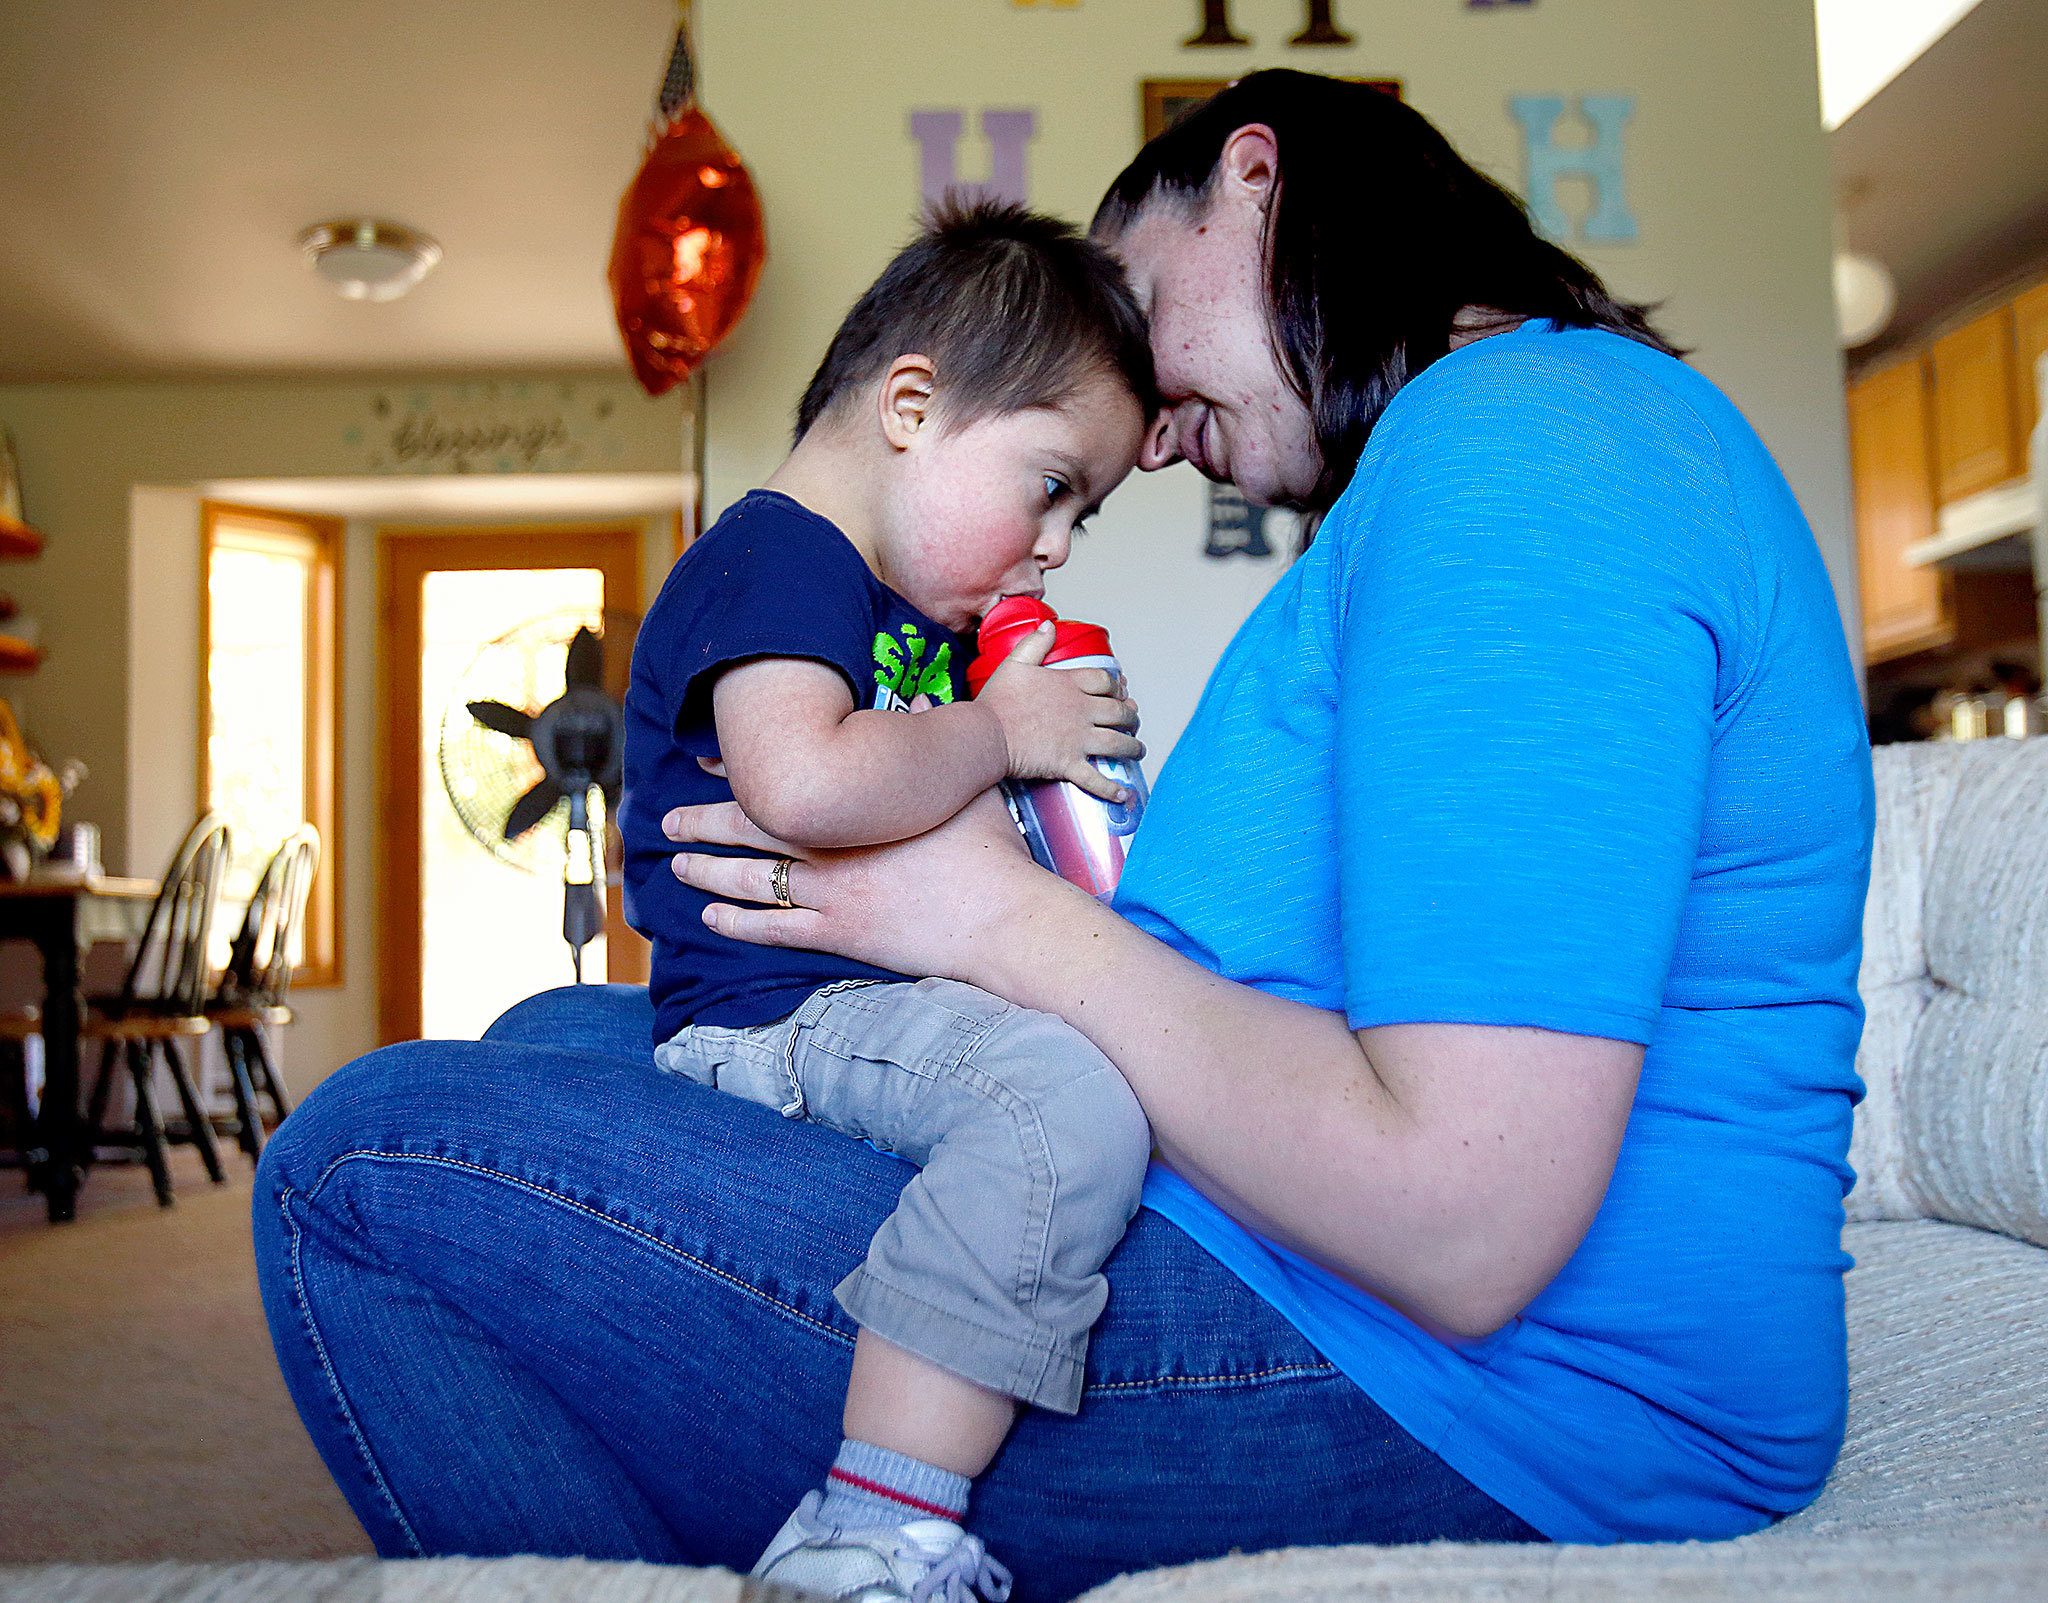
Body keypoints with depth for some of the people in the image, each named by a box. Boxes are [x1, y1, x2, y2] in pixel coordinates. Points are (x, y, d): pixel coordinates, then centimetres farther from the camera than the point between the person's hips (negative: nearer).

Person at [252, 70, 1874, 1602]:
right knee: (562, 1039, 15)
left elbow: (1463, 1233, -24)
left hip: (1466, 1419, -10)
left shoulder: (1511, 447, -16)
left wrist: (1011, 921, -12)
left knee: (366, 1164, -16)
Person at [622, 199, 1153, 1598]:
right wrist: (999, 735, -16)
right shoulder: (779, 556, -11)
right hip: (777, 1011, -11)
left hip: (873, 999, 11)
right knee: (1074, 1092, -33)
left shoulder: (900, 613, 22)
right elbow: (802, 782, -31)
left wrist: (1038, 737, 14)